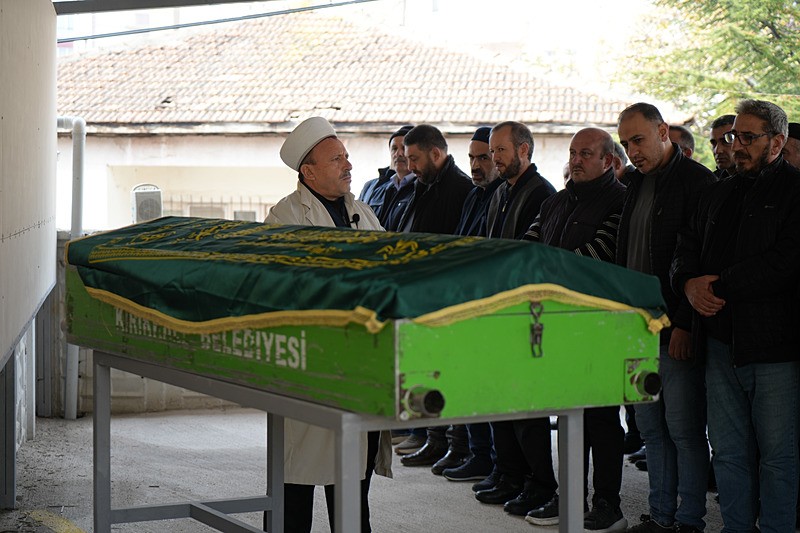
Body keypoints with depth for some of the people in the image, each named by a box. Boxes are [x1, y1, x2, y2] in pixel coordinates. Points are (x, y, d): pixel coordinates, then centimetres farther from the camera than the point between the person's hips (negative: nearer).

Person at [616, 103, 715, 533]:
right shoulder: (636, 184, 15)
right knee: (651, 429, 12)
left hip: (678, 332, -8)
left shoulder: (696, 182, -9)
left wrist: (685, 325, -18)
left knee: (685, 430, -2)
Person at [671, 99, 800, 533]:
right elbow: (687, 249, 18)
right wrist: (689, 283, -5)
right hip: (721, 342, 7)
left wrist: (720, 285, -13)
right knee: (727, 450, 11)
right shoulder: (717, 195, 20)